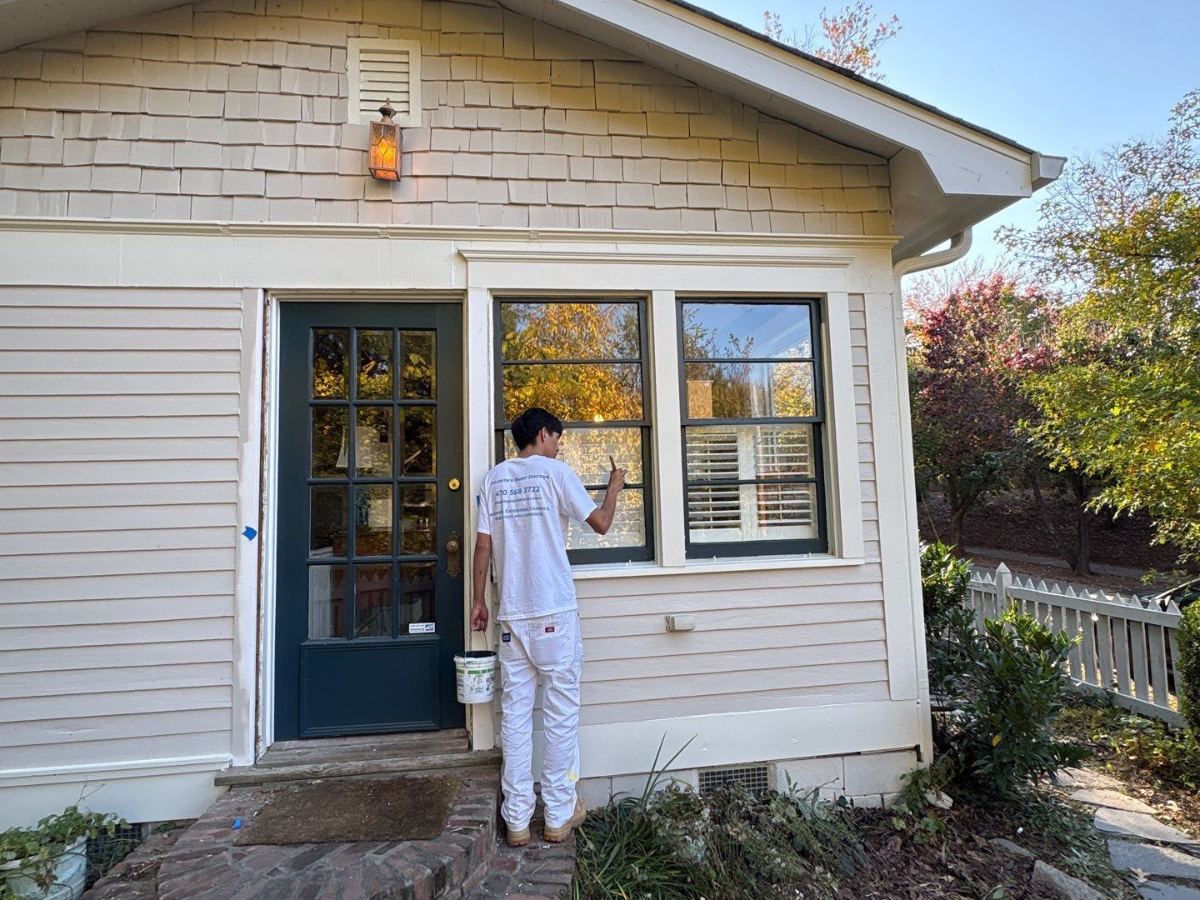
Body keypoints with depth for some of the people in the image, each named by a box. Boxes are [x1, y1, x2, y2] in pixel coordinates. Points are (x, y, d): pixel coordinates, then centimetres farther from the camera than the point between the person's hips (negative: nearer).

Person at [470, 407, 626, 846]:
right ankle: (559, 816, 18)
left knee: (515, 714, 10)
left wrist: (478, 600, 13)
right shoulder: (555, 471, -3)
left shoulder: (493, 479, 9)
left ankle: (516, 820, 19)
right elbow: (601, 523, -2)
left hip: (512, 615, 4)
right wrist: (615, 487, 15)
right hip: (555, 612, -4)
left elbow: (483, 545, 6)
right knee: (561, 713, 8)